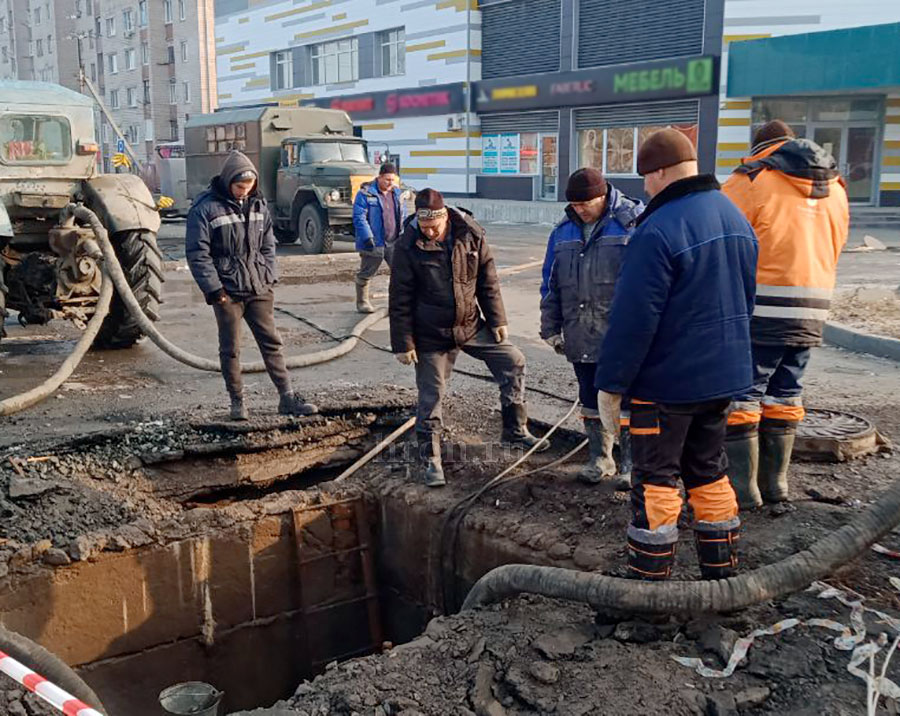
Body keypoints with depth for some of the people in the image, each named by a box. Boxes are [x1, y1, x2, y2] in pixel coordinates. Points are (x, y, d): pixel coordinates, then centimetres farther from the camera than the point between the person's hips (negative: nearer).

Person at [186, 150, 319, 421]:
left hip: (259, 288, 4)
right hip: (227, 290, -4)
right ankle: (237, 402, 17)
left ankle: (288, 398, 10)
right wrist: (214, 289, -14)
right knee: (231, 348, 5)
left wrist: (269, 276, 3)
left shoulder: (258, 205, 8)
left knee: (272, 342, 6)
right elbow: (197, 253, -11)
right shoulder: (206, 208, -9)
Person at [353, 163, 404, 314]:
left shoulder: (396, 193, 10)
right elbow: (359, 217, -14)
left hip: (394, 243, 5)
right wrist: (367, 237, -22)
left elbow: (403, 215, 19)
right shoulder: (365, 193, -10)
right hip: (373, 244, -5)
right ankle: (362, 302, 22)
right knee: (366, 274, 7)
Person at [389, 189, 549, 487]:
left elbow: (488, 280, 3)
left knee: (513, 363, 4)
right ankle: (429, 459, 17)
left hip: (472, 325, 4)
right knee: (430, 397, 2)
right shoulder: (408, 247, -14)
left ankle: (515, 431, 19)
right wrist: (403, 342, -11)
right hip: (431, 334, -4)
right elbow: (400, 300, -10)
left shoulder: (470, 235, -7)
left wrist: (497, 320, 3)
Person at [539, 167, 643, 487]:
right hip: (581, 337, 5)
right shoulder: (563, 232, 9)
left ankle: (630, 464, 14)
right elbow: (551, 285, 14)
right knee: (591, 402, 15)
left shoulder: (633, 223, -7)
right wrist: (551, 328, 12)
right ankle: (599, 458, 28)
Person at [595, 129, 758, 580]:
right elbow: (745, 298, 16)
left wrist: (610, 383, -13)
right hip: (723, 376, 8)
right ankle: (721, 577, 26)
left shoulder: (659, 230, -21)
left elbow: (633, 318, -21)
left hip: (666, 379, -8)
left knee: (655, 479, 2)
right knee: (708, 471, 18)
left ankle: (649, 583, 9)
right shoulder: (735, 218, 7)